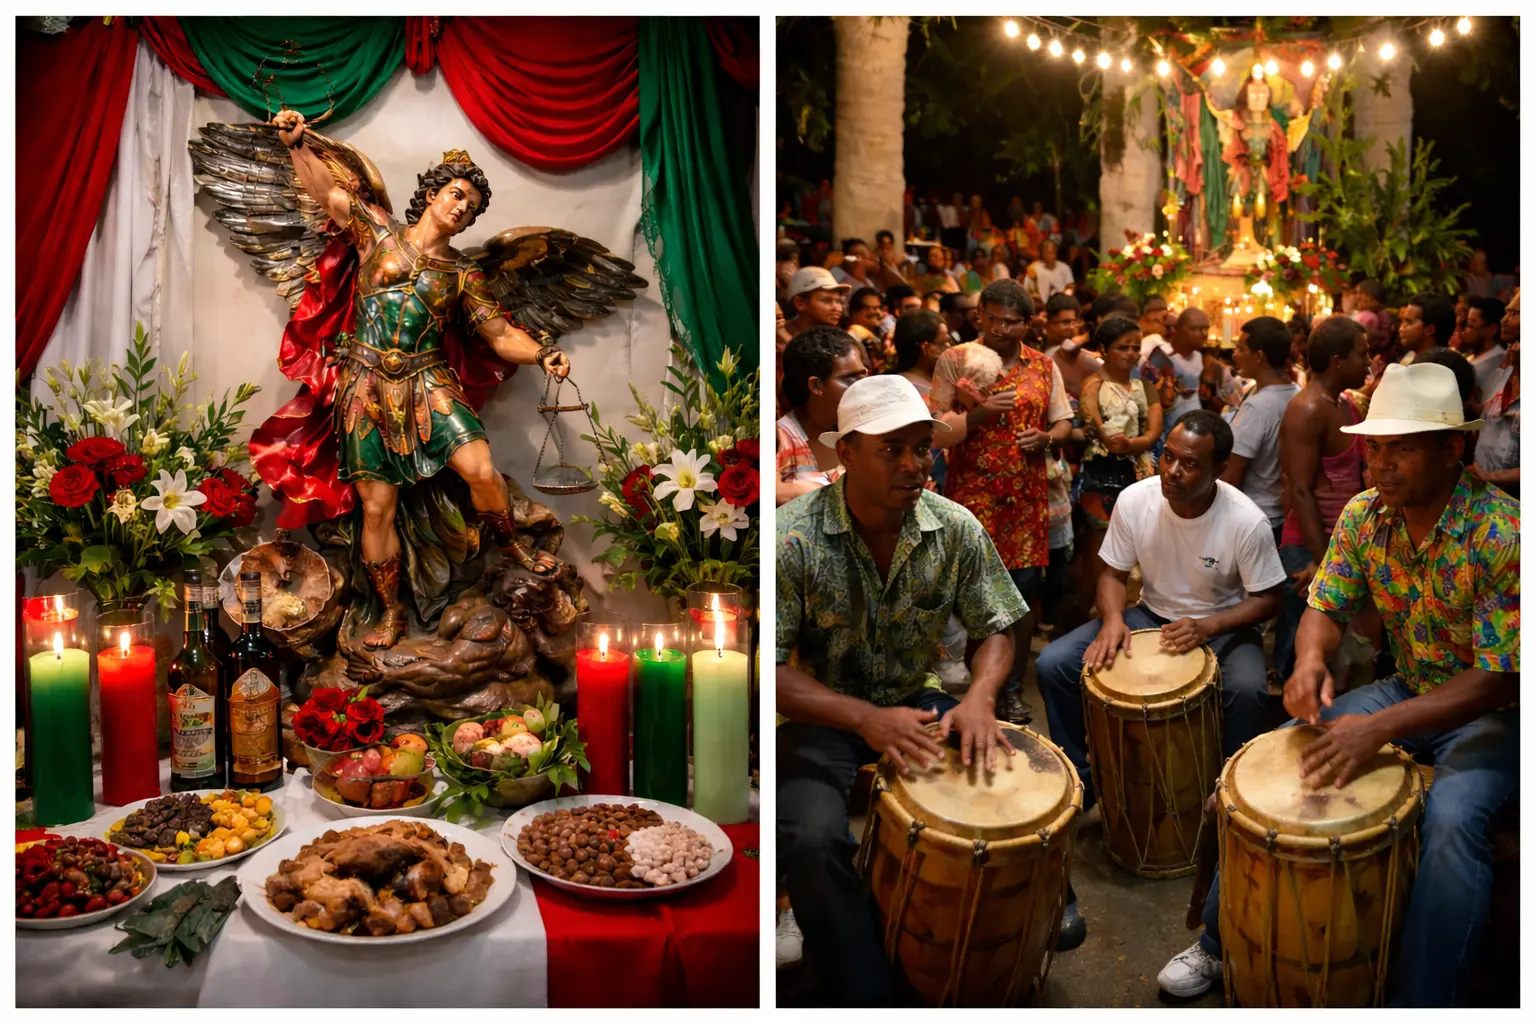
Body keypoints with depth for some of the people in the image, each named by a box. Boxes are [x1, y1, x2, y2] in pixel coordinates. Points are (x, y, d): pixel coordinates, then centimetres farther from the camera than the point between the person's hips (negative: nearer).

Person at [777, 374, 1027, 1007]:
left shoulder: (956, 530, -6)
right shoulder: (793, 539, -18)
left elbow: (995, 628, 3)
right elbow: (769, 666, -19)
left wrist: (979, 699, -19)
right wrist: (866, 718, -32)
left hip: (916, 703, 4)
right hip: (823, 713, -3)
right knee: (811, 840, -30)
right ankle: (867, 994, -5)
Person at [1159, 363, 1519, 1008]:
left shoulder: (1502, 535, -25)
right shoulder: (1364, 516, -6)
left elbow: (1500, 680, -26)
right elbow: (1326, 606, 0)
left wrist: (1380, 727, -37)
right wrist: (1311, 660, -25)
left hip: (1492, 711, -5)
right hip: (1408, 690, 6)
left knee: (1452, 817, -35)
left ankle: (1420, 1002, -15)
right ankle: (1222, 941, 6)